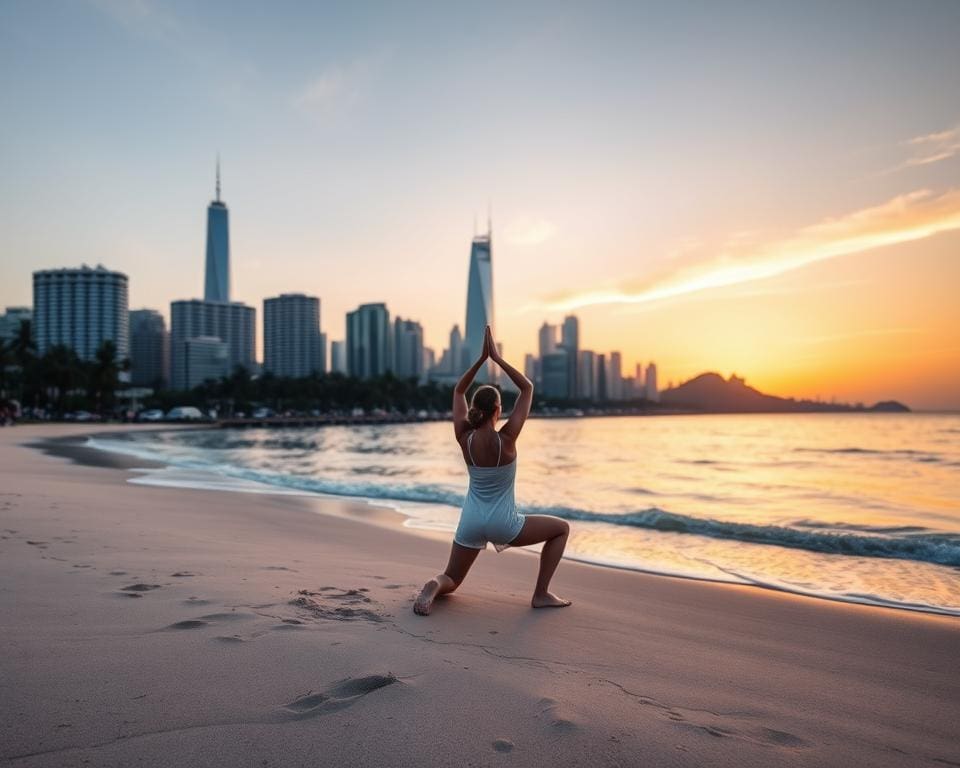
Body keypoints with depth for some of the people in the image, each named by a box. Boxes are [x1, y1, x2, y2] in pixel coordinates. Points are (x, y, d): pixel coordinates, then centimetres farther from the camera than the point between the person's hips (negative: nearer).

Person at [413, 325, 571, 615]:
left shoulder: (464, 438, -7)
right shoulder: (506, 438, -17)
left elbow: (458, 391, 7)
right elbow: (528, 388, -9)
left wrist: (482, 358, 0)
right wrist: (497, 357, -10)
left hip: (471, 521, 4)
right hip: (502, 524, -4)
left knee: (450, 580, 22)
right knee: (562, 528, 18)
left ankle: (433, 587, -16)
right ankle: (541, 594, 11)